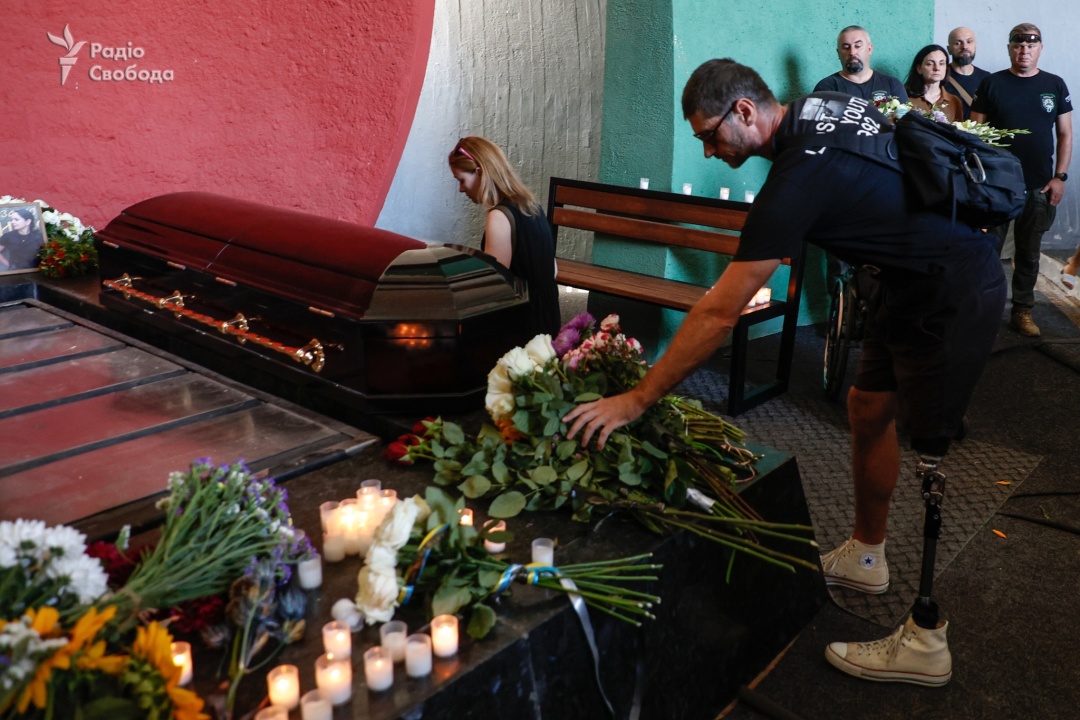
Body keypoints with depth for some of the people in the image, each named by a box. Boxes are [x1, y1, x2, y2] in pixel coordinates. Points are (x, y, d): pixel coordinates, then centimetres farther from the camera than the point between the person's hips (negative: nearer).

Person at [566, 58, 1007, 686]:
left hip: (954, 295, -10)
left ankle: (927, 641, 5)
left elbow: (718, 315, -26)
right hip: (915, 280, 10)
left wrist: (636, 400, -20)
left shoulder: (799, 178, -27)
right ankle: (865, 557, 32)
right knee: (870, 408, 15)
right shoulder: (823, 104, -1)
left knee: (926, 452, -6)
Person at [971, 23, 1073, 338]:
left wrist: (1060, 176, -1)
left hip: (1039, 185, 2)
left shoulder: (1055, 85, 7)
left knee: (1029, 252, 9)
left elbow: (1065, 134, 9)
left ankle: (1022, 312, 17)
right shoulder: (992, 83, 1)